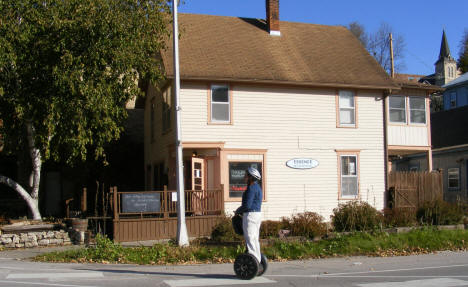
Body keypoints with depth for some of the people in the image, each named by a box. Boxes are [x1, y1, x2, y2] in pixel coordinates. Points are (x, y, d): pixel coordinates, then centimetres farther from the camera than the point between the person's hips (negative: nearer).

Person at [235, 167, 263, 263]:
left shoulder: (251, 188, -16)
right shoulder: (257, 187, 16)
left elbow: (247, 205, -22)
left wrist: (238, 211, -5)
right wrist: (241, 210, 16)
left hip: (250, 215, -10)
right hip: (257, 213, 10)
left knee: (250, 240, -8)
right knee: (255, 240, 14)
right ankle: (258, 262, 19)